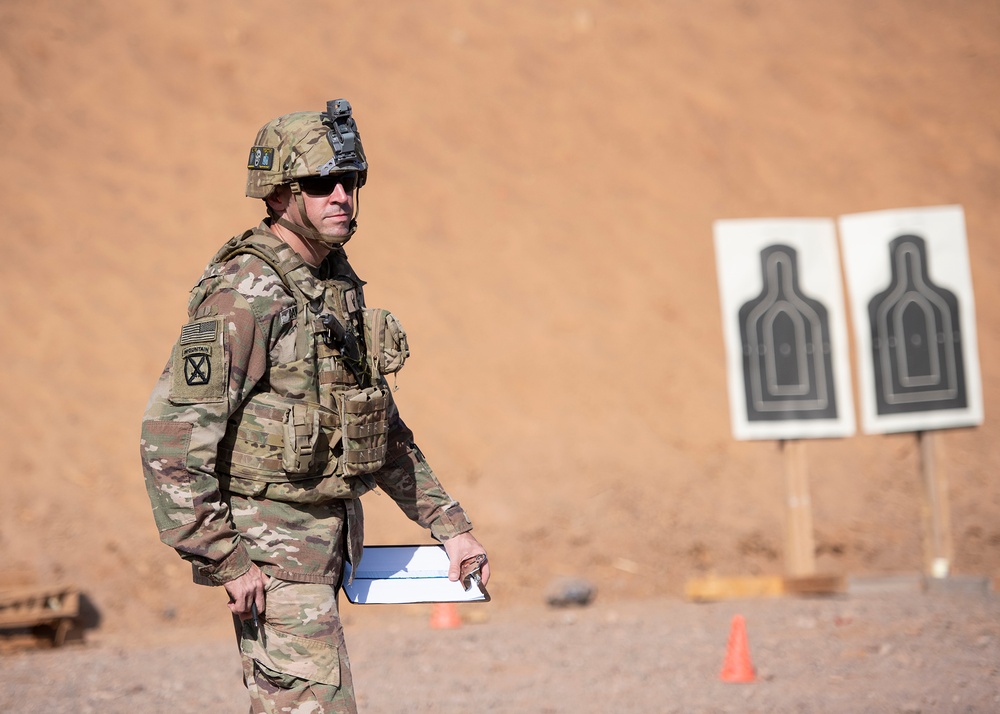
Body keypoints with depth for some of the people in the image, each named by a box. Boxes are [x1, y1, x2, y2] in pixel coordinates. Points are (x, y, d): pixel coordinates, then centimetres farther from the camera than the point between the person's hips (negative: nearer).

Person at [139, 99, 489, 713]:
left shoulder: (339, 285, 12)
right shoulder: (245, 293, -17)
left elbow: (383, 426, 22)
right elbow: (172, 434, -21)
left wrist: (449, 523, 16)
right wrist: (224, 560, -22)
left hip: (327, 540, 9)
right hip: (271, 548, -9)